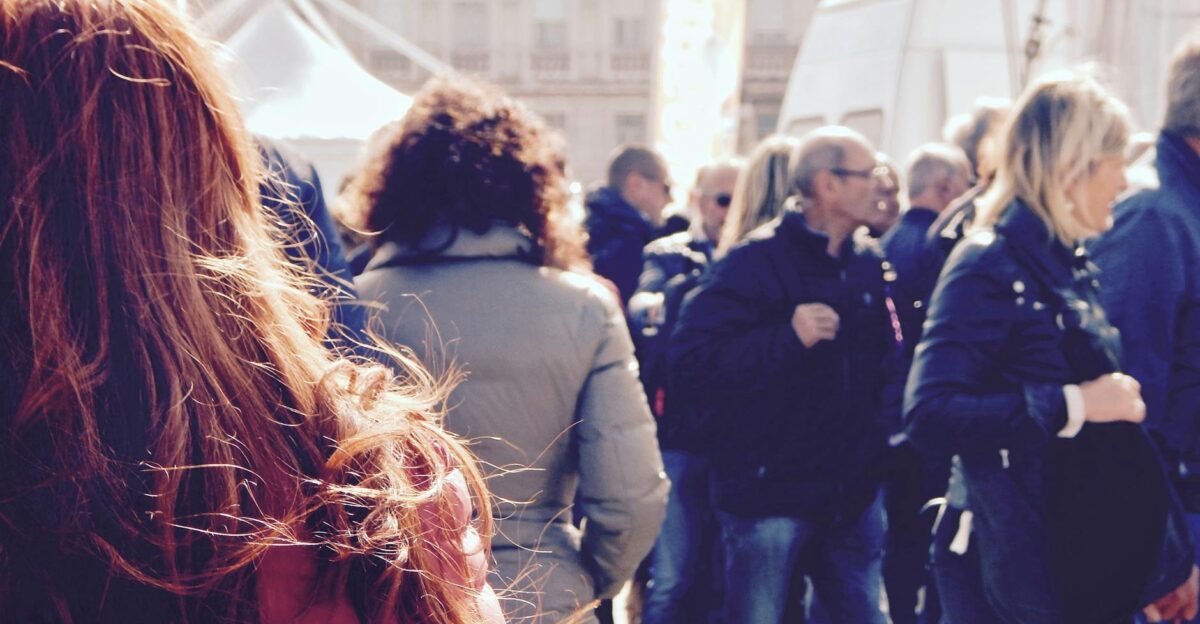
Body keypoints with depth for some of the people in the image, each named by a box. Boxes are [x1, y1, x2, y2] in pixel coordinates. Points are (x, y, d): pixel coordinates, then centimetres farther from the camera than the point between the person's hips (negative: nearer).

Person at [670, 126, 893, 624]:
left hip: (854, 494, 6)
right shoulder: (756, 262, -12)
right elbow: (690, 362, -21)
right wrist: (787, 337, -28)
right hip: (770, 493, -6)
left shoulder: (868, 265, 9)